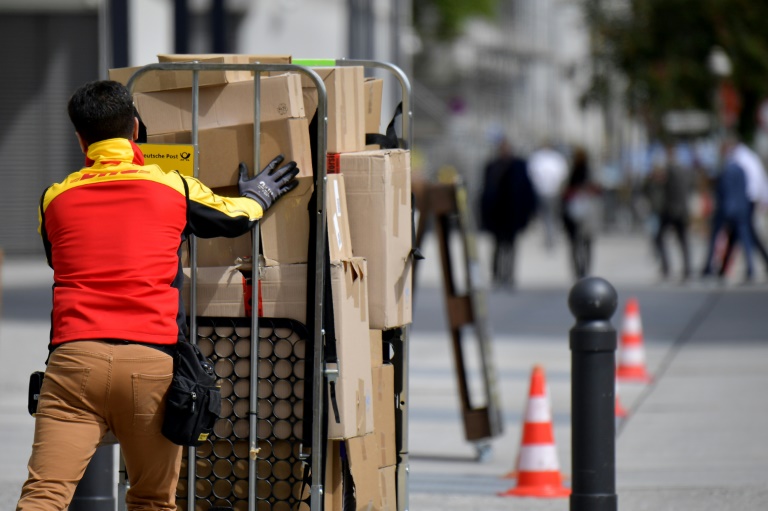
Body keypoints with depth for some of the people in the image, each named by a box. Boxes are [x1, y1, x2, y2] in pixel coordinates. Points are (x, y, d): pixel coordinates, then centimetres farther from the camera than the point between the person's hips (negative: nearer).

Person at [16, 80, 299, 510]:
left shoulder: (55, 199, 14)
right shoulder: (172, 188, 10)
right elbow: (234, 217, 26)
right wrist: (258, 196, 50)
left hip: (74, 358, 0)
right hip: (152, 361, 0)